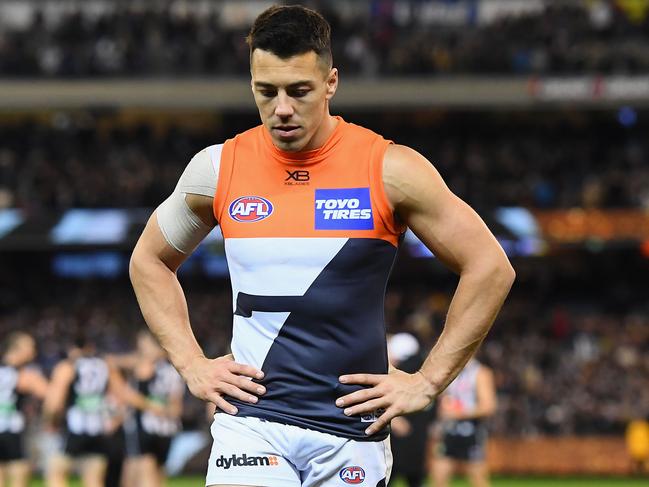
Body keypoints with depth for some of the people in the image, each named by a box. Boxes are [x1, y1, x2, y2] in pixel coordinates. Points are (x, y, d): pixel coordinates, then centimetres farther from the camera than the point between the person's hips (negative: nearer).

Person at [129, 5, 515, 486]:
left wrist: (428, 381, -2)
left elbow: (491, 268, 0)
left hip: (353, 431, 0)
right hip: (251, 421, 0)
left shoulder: (390, 170, -5)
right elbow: (149, 261, 19)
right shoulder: (218, 168, 2)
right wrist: (192, 363, 8)